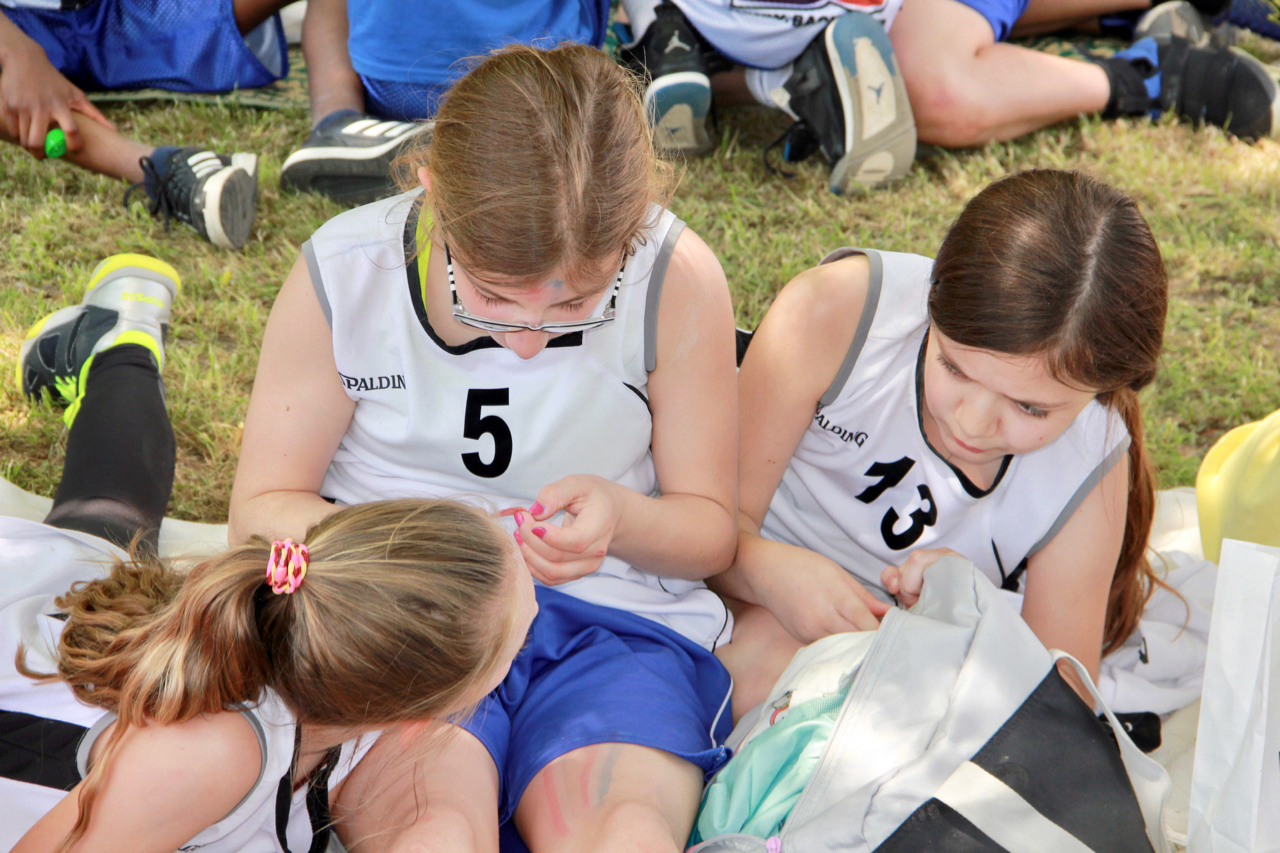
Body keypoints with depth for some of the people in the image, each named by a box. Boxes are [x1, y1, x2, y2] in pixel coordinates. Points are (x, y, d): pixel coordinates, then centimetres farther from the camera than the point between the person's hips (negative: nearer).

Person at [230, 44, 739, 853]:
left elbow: (711, 529, 4)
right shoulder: (344, 272, -5)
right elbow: (262, 511, 4)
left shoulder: (679, 279, -7)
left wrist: (622, 518, -19)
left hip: (613, 613, 1)